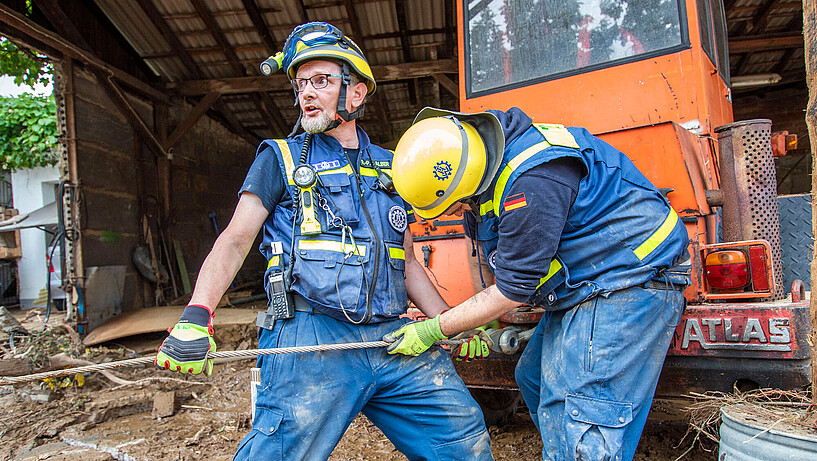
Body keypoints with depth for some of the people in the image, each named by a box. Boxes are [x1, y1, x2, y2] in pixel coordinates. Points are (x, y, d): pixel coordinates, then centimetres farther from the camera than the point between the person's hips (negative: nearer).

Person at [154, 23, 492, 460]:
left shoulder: (390, 168, 18)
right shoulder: (281, 159, 8)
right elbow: (234, 241, 0)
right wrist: (196, 317, -16)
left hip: (392, 339, 4)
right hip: (311, 341, -3)